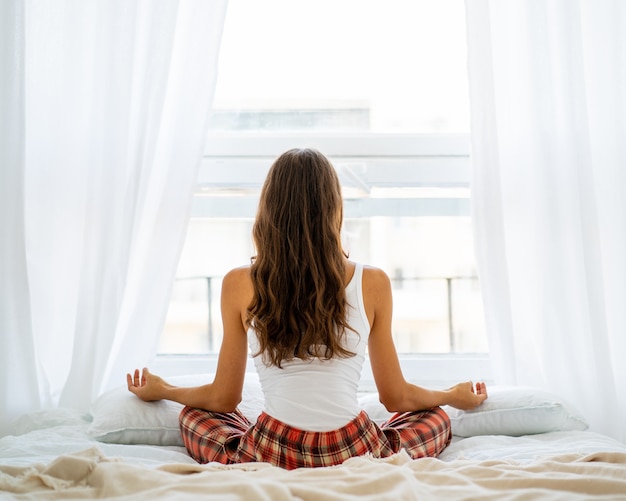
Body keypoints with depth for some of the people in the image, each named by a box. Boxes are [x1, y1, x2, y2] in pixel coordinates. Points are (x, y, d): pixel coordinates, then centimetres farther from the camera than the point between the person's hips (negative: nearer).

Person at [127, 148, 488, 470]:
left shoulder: (239, 285, -4)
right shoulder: (373, 283, -4)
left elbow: (224, 398, 7)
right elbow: (396, 397, 7)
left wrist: (161, 390, 28)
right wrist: (457, 397, 28)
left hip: (269, 459, 0)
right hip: (356, 458, 0)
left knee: (194, 416, 30)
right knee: (435, 418, 30)